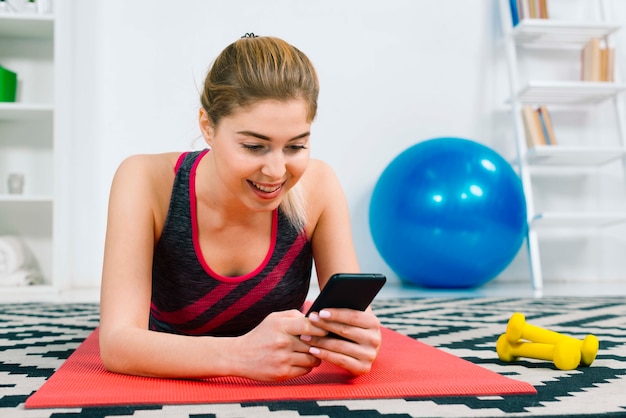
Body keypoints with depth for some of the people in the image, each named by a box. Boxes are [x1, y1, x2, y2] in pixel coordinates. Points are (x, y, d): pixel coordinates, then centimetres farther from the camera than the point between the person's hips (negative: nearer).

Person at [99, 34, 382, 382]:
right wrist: (241, 354, -58)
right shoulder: (148, 181, -34)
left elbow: (355, 316, -25)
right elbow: (117, 343, -40)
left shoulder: (318, 187, -29)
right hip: (171, 375, -1)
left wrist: (360, 340, -49)